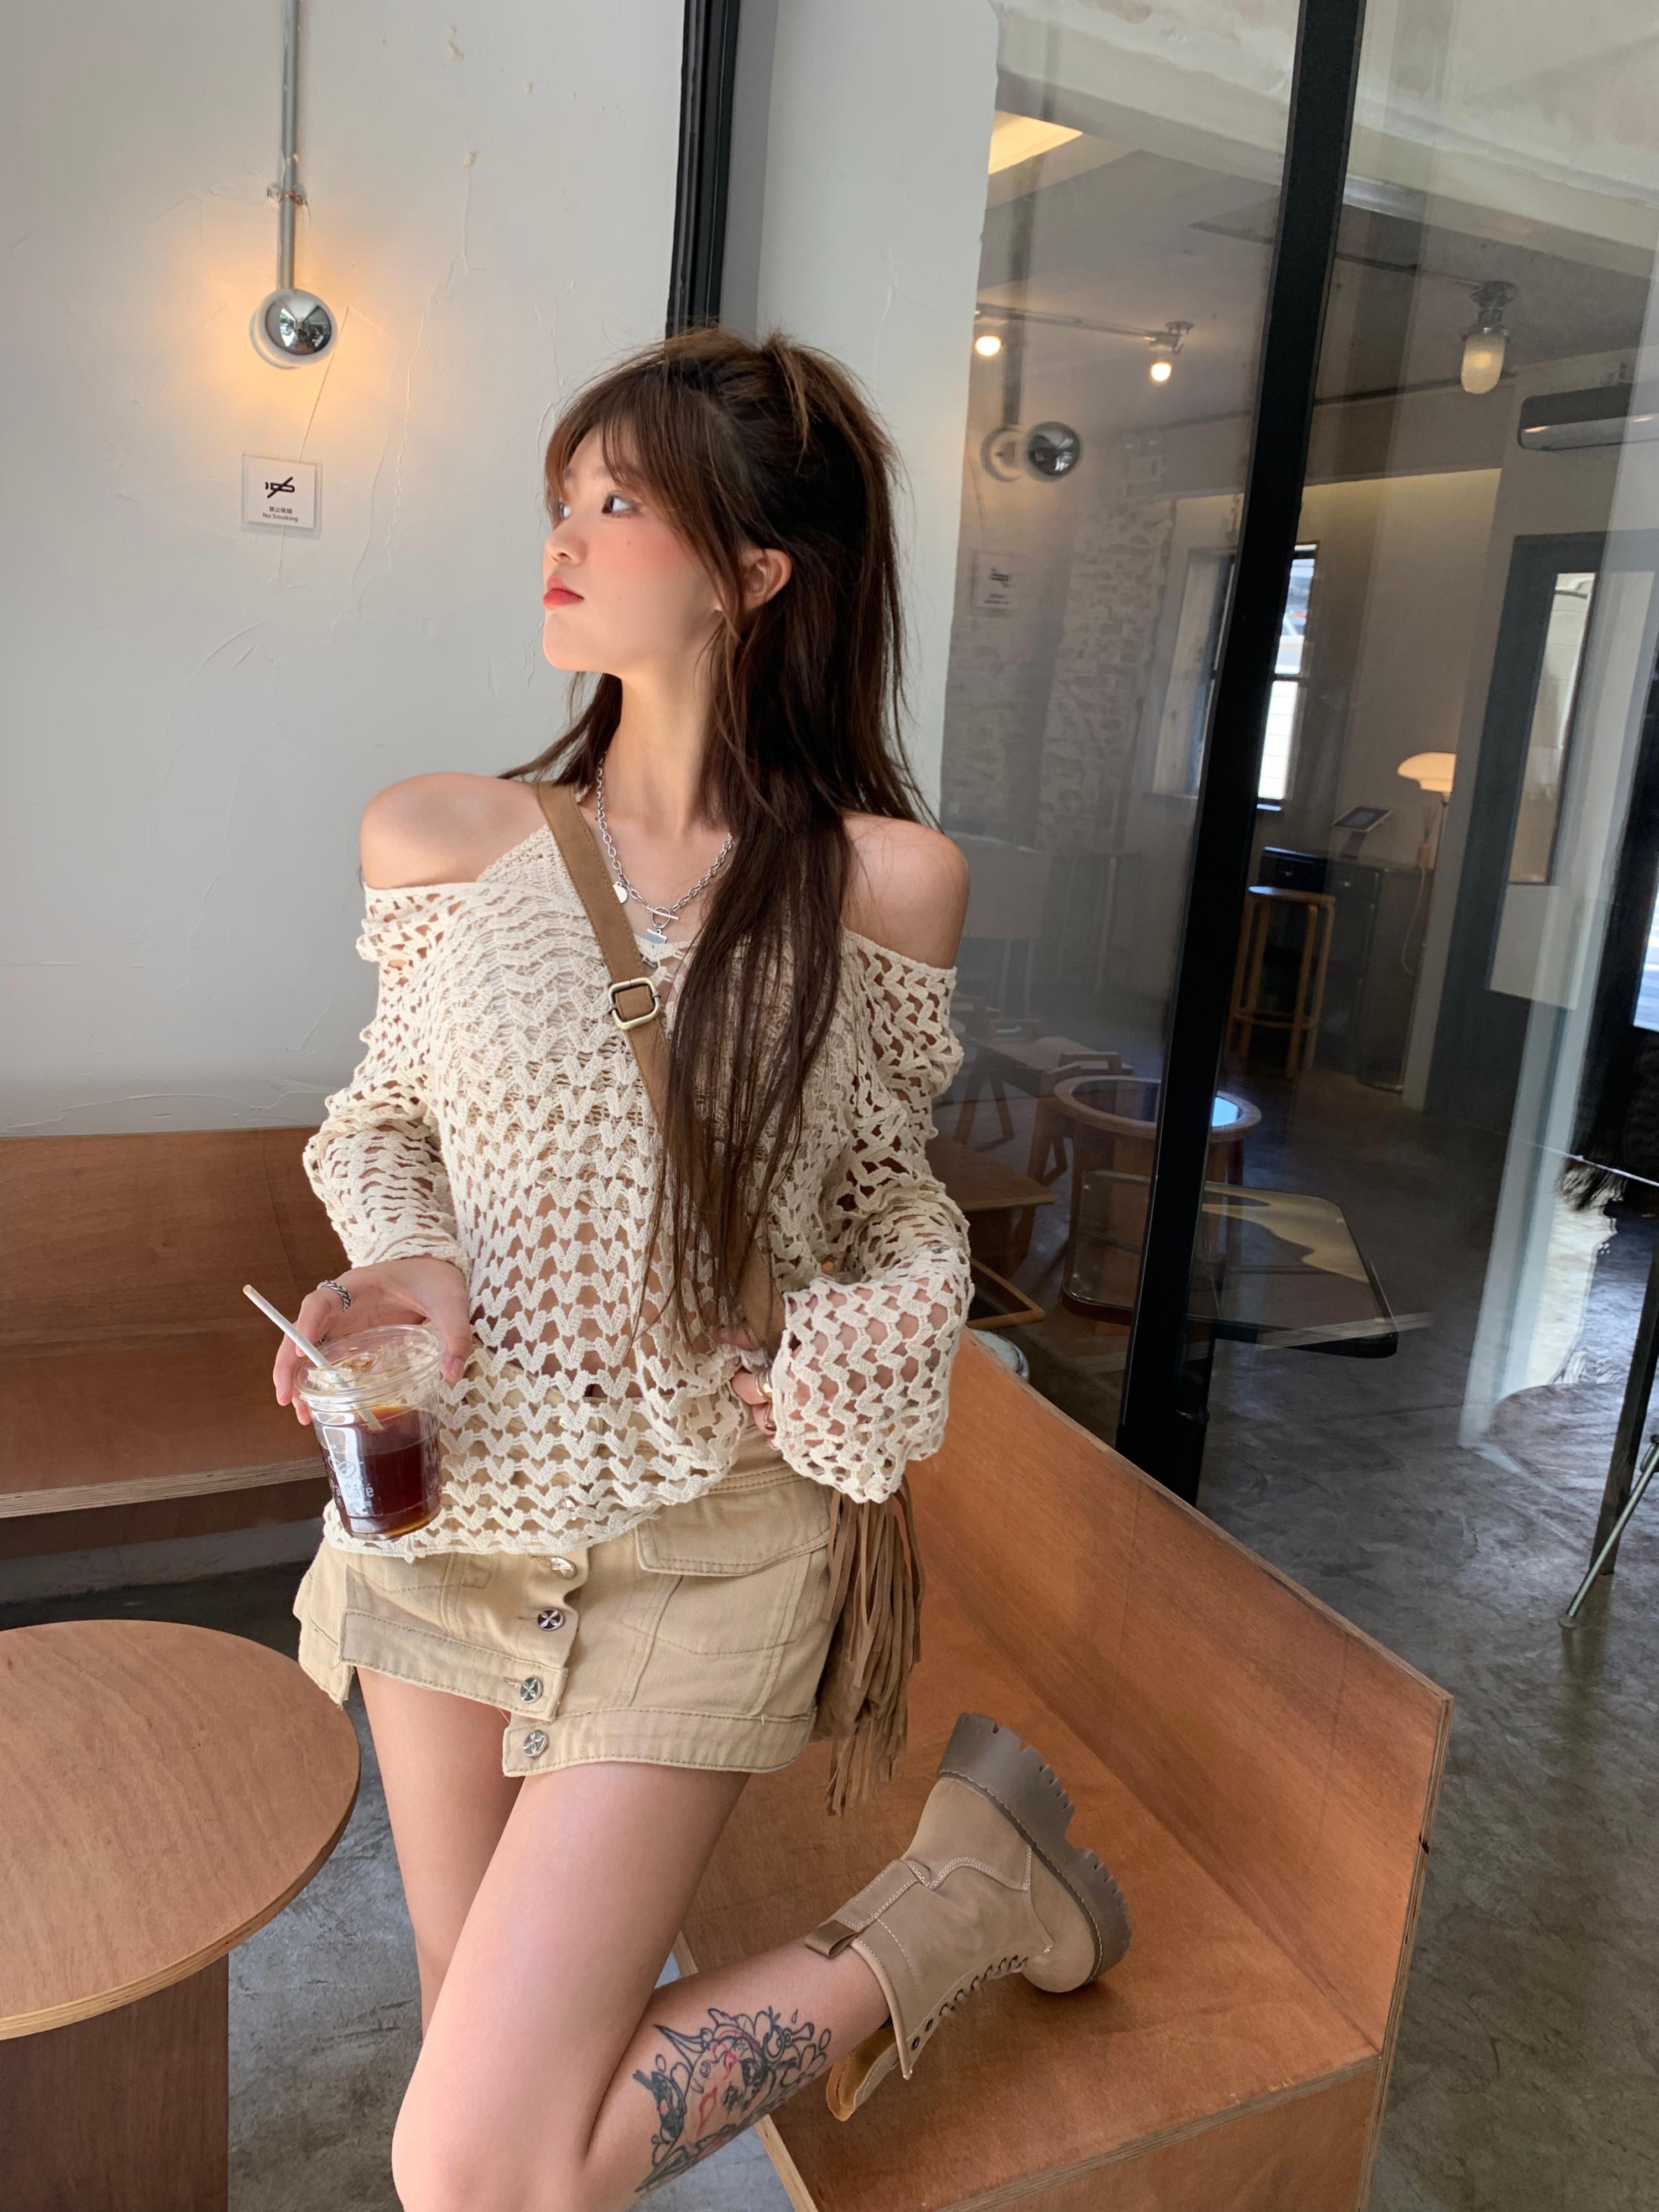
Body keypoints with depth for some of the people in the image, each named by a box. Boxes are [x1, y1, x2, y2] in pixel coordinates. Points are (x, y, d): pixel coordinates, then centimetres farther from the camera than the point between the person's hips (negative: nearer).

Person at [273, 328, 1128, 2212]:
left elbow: (894, 1194, 2)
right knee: (480, 2036, 20)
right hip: (444, 1498, 4)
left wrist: (851, 1358, -16)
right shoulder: (442, 839, -4)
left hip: (700, 1543, -3)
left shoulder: (880, 878, -10)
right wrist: (404, 1264, -11)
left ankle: (960, 1891, 11)